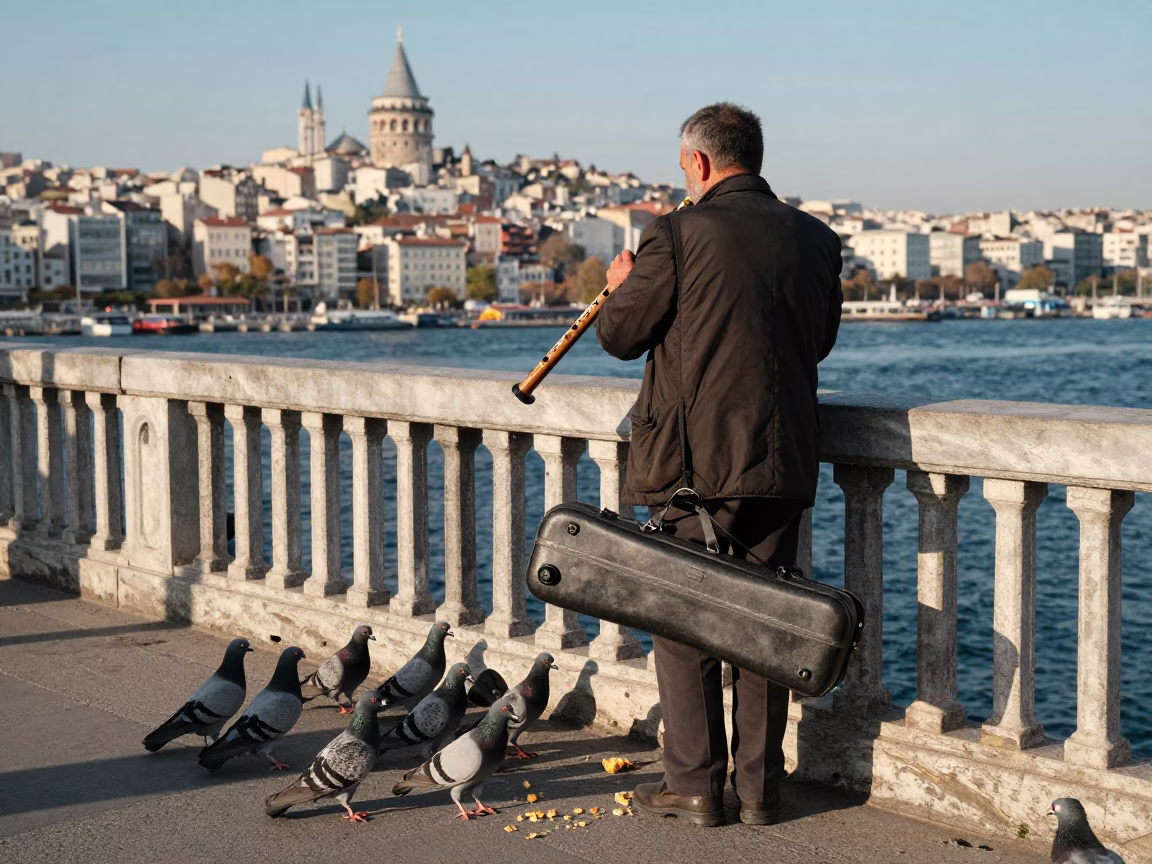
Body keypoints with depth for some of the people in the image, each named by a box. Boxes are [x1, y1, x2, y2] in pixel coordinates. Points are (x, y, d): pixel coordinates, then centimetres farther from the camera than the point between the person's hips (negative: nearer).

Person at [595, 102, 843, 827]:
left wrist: (624, 283, 17)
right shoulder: (816, 239, 5)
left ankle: (694, 785, 12)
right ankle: (760, 786, 17)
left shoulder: (678, 235, -11)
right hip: (782, 463, 5)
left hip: (692, 462, -4)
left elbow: (620, 334, -4)